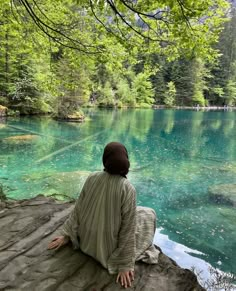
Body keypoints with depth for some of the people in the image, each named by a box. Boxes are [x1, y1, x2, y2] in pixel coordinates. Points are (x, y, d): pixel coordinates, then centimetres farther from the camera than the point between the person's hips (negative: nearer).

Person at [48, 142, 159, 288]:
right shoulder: (128, 189, -27)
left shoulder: (92, 178, -14)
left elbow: (78, 208, -5)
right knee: (148, 214, 16)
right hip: (108, 246, -5)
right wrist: (126, 264, -11)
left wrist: (66, 234, 8)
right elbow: (127, 228, -21)